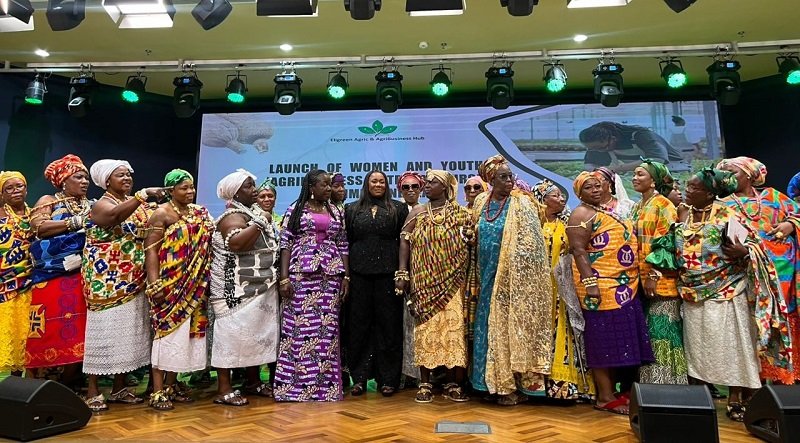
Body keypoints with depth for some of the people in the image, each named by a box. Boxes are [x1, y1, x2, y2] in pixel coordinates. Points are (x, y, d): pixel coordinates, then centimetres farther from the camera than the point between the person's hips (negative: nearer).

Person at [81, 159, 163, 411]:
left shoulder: (136, 203, 14)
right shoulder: (102, 205, -8)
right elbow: (116, 215, -32)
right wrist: (143, 195, -38)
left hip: (132, 280, 7)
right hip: (107, 280, -6)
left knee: (128, 329, 10)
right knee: (105, 328, -4)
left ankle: (119, 388, 20)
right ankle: (93, 391, 6)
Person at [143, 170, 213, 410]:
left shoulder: (200, 213, 12)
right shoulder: (162, 214, -6)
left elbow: (208, 243, 15)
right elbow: (151, 249, -11)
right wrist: (153, 283, -19)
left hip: (194, 287, 6)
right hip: (170, 286, -6)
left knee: (186, 332, 10)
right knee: (167, 331, -4)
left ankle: (171, 383, 22)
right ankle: (158, 391, 3)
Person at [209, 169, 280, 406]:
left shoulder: (252, 214, 17)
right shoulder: (233, 216, -11)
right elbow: (236, 243, -31)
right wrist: (258, 223, -26)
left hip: (260, 288, 9)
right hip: (237, 290, -9)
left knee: (257, 333, 13)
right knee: (233, 333, -5)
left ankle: (253, 381, 24)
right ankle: (224, 389, 1)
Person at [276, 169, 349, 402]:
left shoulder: (335, 212, 13)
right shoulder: (295, 210, 4)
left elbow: (343, 246, 12)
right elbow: (285, 244, -1)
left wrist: (346, 276, 5)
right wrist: (284, 278, -9)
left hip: (331, 276, 3)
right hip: (302, 275, -3)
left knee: (327, 328, 3)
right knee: (301, 326, -3)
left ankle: (324, 384, 11)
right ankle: (297, 383, 7)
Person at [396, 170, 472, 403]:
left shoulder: (461, 213, 6)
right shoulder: (417, 212, 10)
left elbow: (469, 245, 5)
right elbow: (405, 242, 6)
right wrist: (402, 274, -2)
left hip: (452, 282, -1)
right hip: (424, 282, 1)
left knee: (453, 327, -2)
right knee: (426, 329, 2)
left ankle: (453, 383, 9)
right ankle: (425, 384, 9)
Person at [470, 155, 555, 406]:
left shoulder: (521, 204, -8)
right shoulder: (481, 202, 7)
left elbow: (530, 245, -11)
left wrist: (518, 277, -17)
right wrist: (480, 275, 15)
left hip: (514, 278, -5)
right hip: (489, 278, 5)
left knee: (512, 326, 0)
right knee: (492, 328, 9)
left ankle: (515, 385, 11)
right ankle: (497, 382, 21)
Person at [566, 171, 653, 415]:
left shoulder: (606, 211, 19)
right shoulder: (581, 214, -9)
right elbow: (579, 251, -17)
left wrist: (635, 278, 20)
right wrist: (590, 283, -26)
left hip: (623, 286, 9)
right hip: (601, 286, -9)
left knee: (618, 339, 11)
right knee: (604, 340, -5)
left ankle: (613, 391, 20)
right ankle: (605, 397, 3)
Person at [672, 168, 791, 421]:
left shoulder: (726, 215, -7)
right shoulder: (682, 214, 7)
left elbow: (752, 243, -6)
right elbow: (675, 248, 17)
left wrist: (742, 252, -26)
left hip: (725, 291, -4)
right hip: (693, 293, 4)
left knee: (729, 343, 1)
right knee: (698, 345, 8)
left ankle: (735, 397, 12)